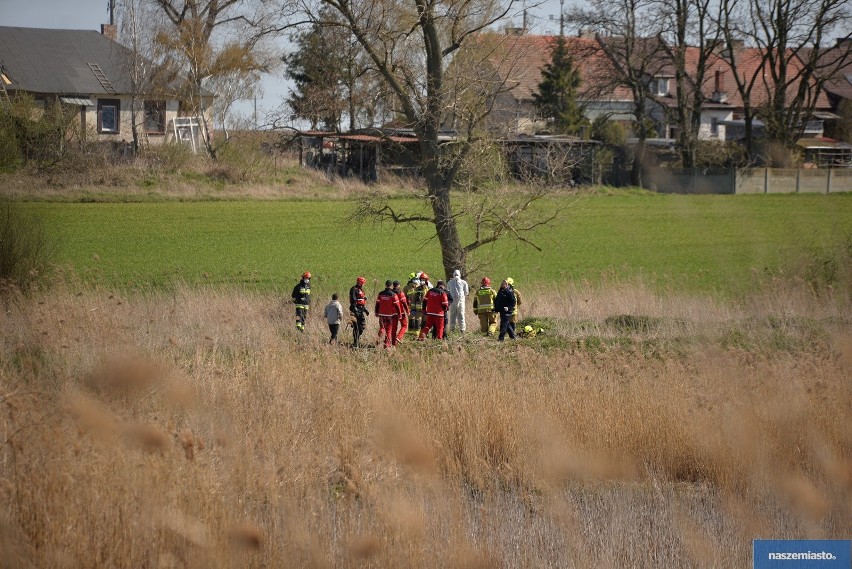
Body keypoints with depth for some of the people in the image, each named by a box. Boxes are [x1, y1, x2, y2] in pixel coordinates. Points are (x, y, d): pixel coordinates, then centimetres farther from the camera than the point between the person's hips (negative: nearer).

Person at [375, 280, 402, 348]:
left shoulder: (380, 294, -1)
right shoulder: (393, 295, -12)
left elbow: (377, 304, 6)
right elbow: (397, 306, -9)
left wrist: (377, 312, 18)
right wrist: (399, 314, 0)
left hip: (382, 314, 3)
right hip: (391, 315, -3)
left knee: (382, 327, 22)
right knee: (389, 330, 5)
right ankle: (387, 344, 4)